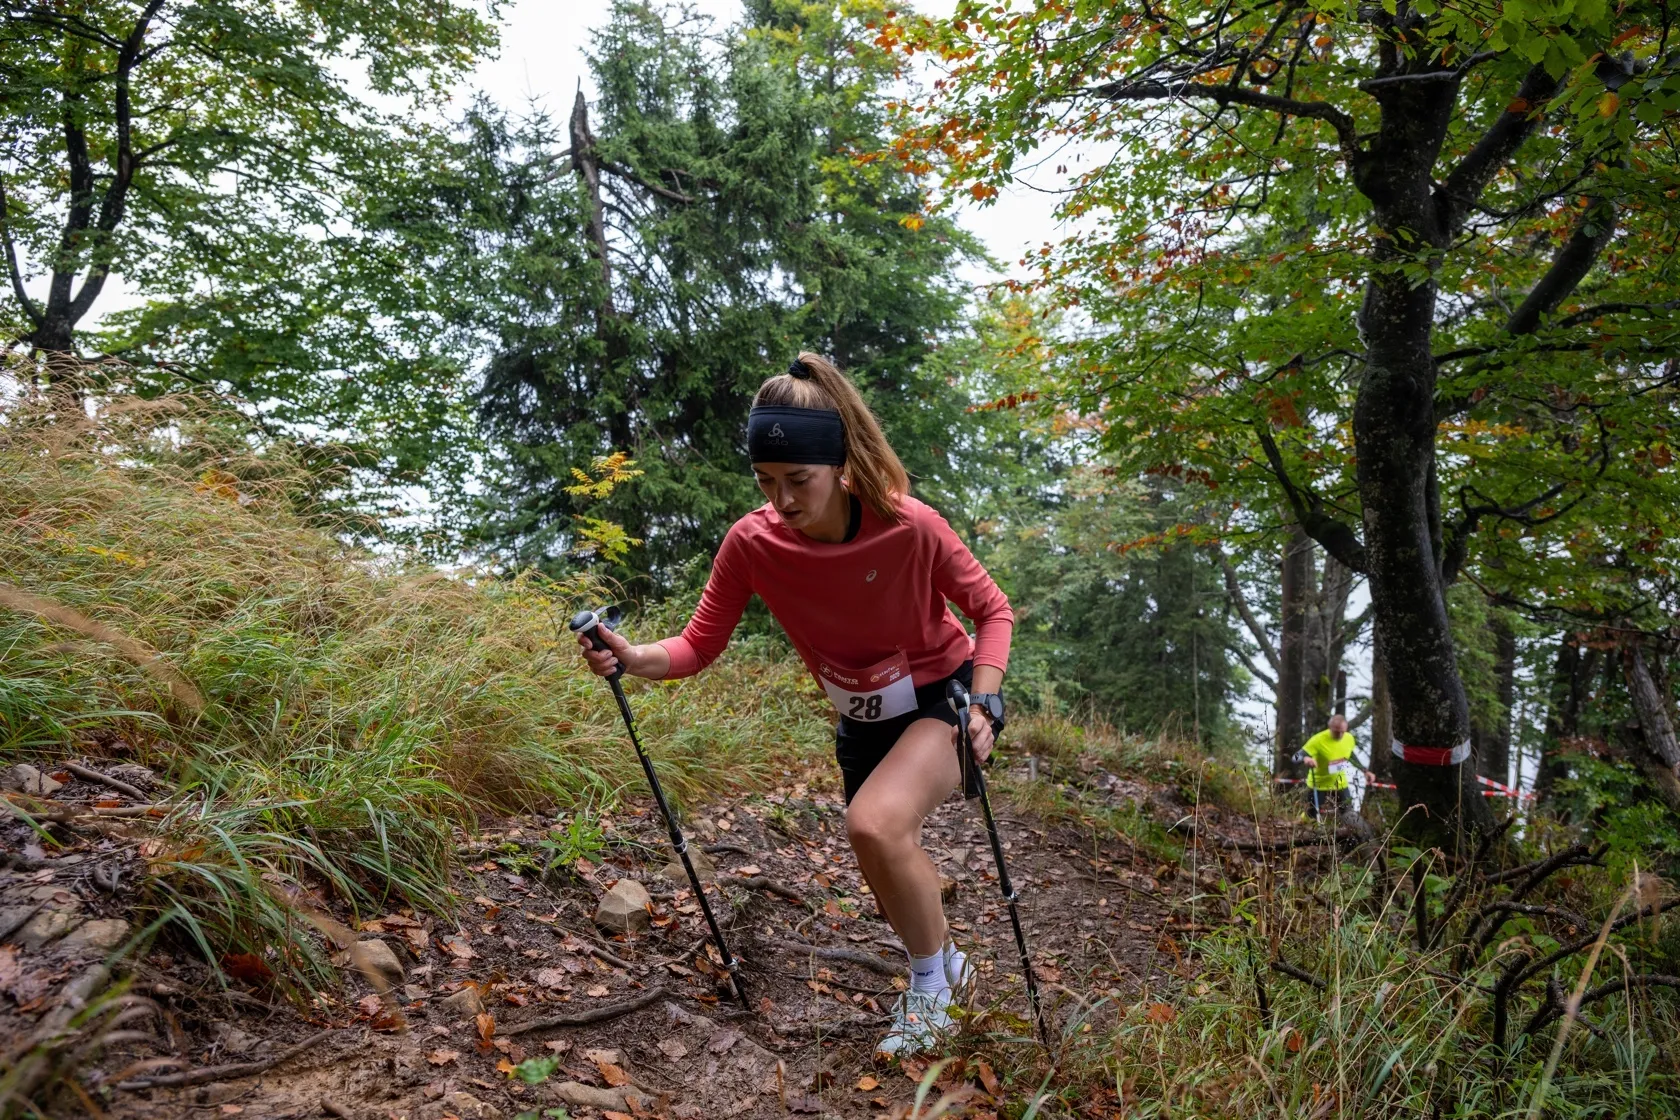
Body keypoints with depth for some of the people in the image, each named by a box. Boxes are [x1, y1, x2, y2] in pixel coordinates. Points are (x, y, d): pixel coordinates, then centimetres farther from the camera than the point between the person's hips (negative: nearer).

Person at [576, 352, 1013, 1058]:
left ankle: (929, 980, -1)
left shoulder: (909, 527, -28)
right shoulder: (752, 543, -20)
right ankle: (946, 961, 51)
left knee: (875, 823, -30)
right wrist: (633, 658, -34)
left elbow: (991, 609, -14)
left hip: (943, 697, -4)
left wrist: (983, 703, -26)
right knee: (890, 877, 16)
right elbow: (700, 644, -14)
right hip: (863, 718, 5)